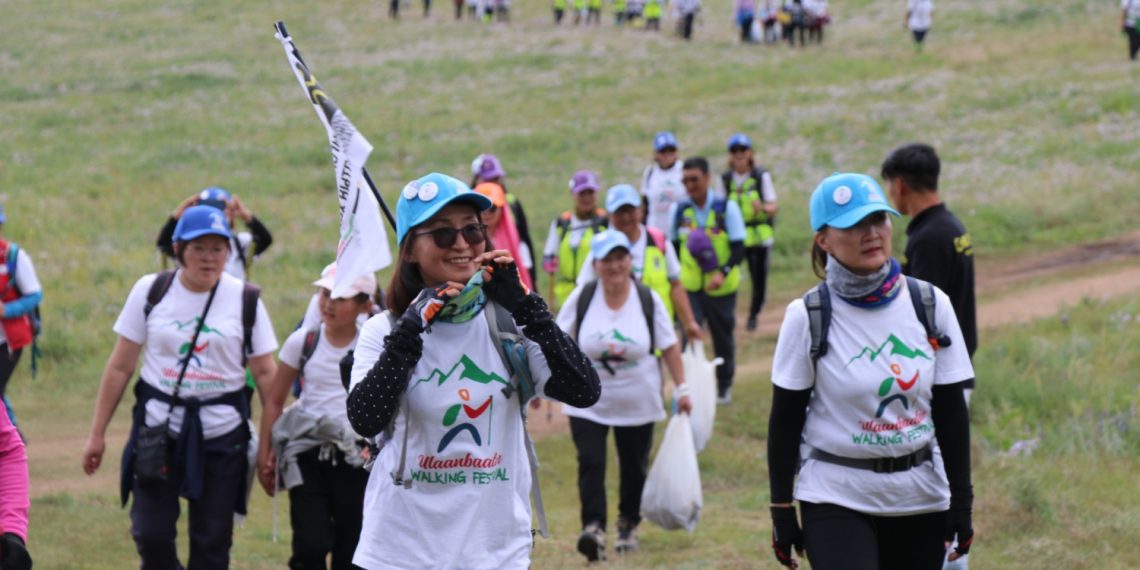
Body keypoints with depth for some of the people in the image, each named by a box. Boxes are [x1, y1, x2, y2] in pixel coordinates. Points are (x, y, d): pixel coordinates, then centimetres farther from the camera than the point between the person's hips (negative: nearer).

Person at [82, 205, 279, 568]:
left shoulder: (244, 300, -1)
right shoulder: (150, 291, 1)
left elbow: (265, 372, 1)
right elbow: (120, 367, 4)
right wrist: (97, 433, 3)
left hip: (221, 433, 0)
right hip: (158, 428, 0)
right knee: (151, 533, -4)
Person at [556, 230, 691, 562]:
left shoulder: (648, 299, -4)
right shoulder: (581, 299, -5)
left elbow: (669, 347, 2)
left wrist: (681, 388, -1)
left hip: (637, 404, 1)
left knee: (634, 468, 12)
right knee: (590, 463, -16)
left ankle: (628, 525, 31)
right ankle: (593, 529, -23)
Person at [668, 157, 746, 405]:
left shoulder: (726, 208, -9)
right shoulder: (679, 210, -1)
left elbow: (739, 248, -10)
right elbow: (673, 245, 12)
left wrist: (723, 272, -25)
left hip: (721, 287, -1)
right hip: (689, 285, 1)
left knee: (723, 337, 13)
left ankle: (724, 387, 31)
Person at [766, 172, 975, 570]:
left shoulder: (931, 305, 0)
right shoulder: (808, 317, -8)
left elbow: (951, 412, 4)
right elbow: (785, 421, -3)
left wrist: (962, 501, 3)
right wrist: (782, 510, -3)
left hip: (921, 496, 3)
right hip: (836, 499, -3)